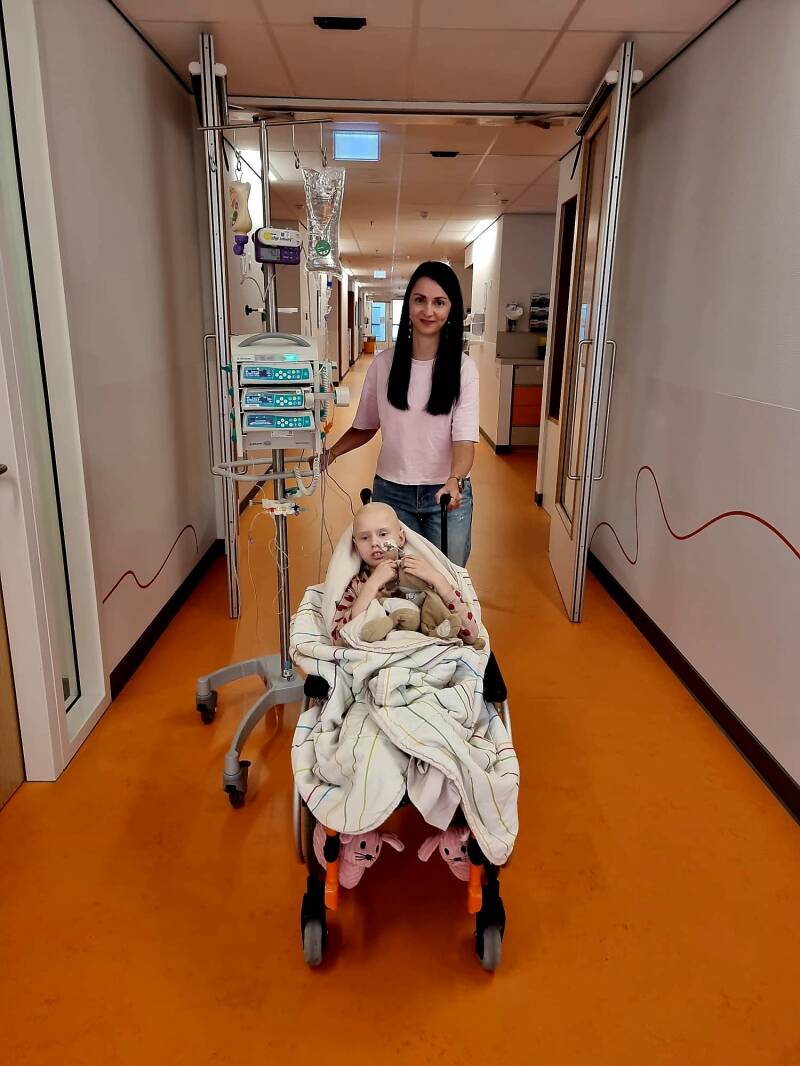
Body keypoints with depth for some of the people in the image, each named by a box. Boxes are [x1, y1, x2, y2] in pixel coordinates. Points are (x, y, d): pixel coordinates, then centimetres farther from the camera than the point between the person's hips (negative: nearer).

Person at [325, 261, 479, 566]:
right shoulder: (384, 363, 0)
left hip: (447, 494, -1)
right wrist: (331, 452, -7)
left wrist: (454, 481, -34)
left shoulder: (462, 368, -7)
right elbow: (366, 426, 10)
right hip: (391, 492, 2)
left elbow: (464, 439, -15)